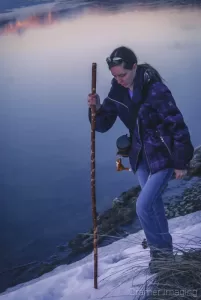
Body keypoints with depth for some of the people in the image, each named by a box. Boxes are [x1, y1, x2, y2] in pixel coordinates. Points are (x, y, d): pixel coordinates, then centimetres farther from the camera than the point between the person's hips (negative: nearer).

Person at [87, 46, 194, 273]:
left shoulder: (156, 90, -25)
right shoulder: (117, 92, -5)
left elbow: (177, 125, -20)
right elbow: (103, 125, 0)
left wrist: (181, 162, -16)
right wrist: (96, 109, -21)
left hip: (163, 155, -6)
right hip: (140, 155, 7)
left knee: (143, 206, -11)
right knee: (153, 203, 18)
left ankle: (161, 251, 13)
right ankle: (164, 248, 39)